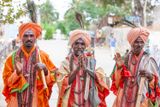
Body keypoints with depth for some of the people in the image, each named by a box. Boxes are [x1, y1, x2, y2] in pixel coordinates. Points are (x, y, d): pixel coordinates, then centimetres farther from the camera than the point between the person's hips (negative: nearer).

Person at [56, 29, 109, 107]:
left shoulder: (91, 60, 3)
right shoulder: (66, 62, -2)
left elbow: (100, 78, -6)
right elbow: (64, 83, -11)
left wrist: (86, 68, -19)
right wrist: (78, 67, -19)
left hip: (90, 101, 1)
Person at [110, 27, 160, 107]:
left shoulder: (149, 60, -2)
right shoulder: (125, 59, 3)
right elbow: (117, 83, 2)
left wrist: (150, 77, -19)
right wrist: (119, 67, -11)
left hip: (141, 100, -2)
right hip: (124, 99, 2)